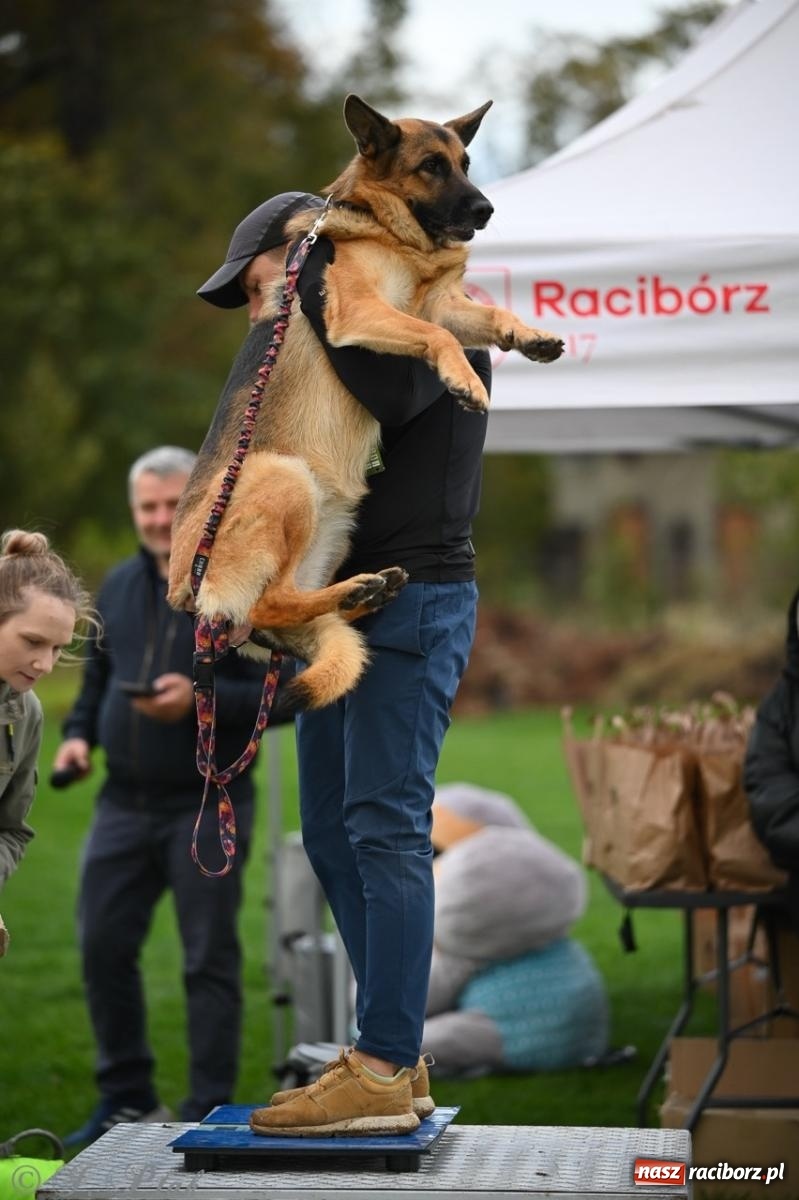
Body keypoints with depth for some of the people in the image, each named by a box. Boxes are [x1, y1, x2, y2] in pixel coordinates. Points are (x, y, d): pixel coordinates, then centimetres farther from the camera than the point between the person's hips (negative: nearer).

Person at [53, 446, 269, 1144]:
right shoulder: (119, 587, 11)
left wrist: (202, 699, -24)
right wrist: (79, 735, 4)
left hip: (207, 806, -6)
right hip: (124, 803, 6)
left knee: (209, 959, 0)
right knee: (103, 946, 6)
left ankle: (210, 1114, 8)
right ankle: (127, 1100, 21)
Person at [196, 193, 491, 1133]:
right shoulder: (327, 344, 21)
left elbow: (381, 399, -25)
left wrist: (317, 276, -18)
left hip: (414, 601, -9)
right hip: (345, 605, 9)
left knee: (385, 827, -12)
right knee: (333, 834, 9)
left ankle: (383, 1073, -12)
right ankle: (392, 1056, 16)